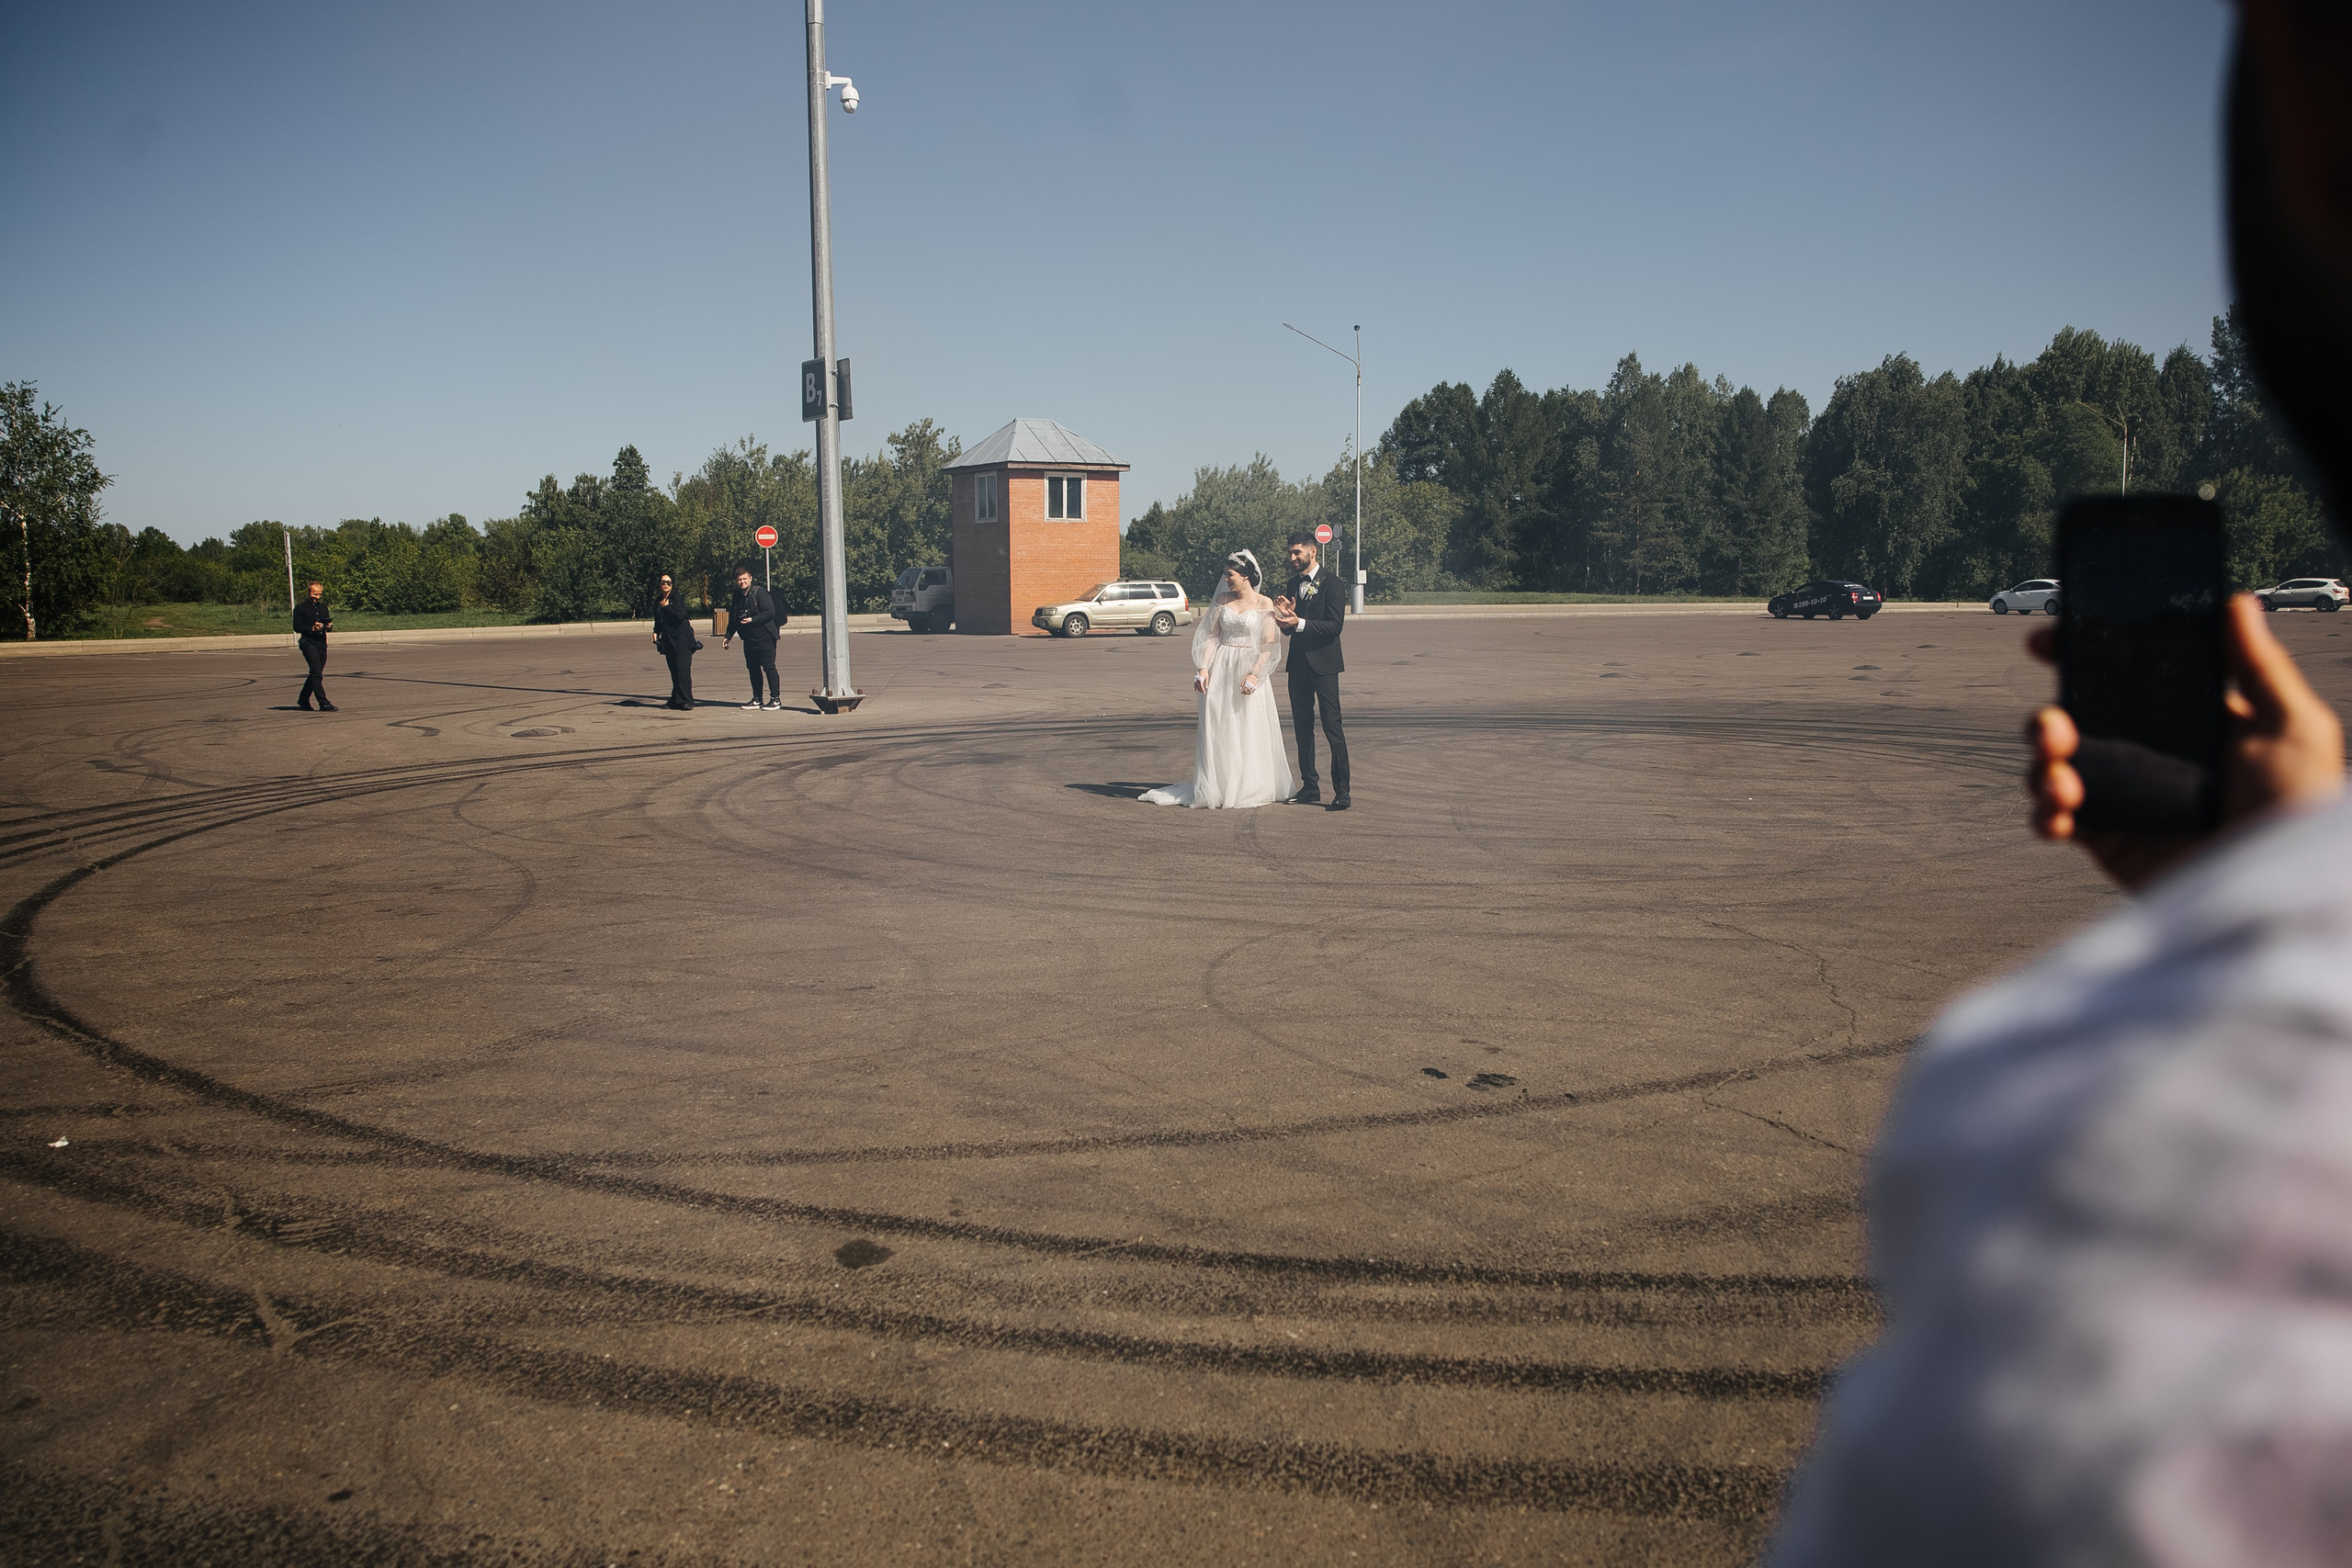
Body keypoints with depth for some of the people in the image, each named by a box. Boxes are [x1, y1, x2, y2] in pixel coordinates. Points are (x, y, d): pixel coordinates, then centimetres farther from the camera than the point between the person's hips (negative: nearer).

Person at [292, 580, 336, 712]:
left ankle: (303, 700, 28)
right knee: (317, 674, -13)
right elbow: (297, 627, -6)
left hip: (322, 644, 7)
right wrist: (312, 628, -21)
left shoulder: (323, 608, 18)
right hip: (308, 643, -7)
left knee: (315, 674, 13)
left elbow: (328, 624, 23)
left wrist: (329, 626, -1)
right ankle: (323, 703, -16)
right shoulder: (301, 608, -1)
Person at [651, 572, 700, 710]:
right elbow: (658, 621, 24)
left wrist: (666, 606, -8)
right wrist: (656, 632, 8)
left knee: (682, 669, -12)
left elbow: (680, 615, -18)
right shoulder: (658, 602, 16)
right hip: (668, 641, 6)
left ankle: (686, 701, -9)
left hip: (682, 639, -6)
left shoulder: (678, 598, -4)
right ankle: (675, 701, 10)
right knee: (674, 671, 6)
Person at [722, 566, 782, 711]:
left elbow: (770, 612, -16)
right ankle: (757, 699, 18)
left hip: (764, 637, -7)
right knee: (753, 667, 10)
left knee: (769, 667, -7)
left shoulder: (759, 592, -10)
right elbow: (733, 619, 21)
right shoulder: (737, 596, 12)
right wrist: (728, 636, 18)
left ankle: (776, 699, -3)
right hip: (749, 639, 7)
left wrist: (753, 620, -23)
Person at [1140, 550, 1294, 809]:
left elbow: (1269, 645, -6)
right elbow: (1212, 636, 7)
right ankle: (1217, 788, 8)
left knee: (1250, 733, 0)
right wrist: (1203, 668, -5)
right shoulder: (1222, 600, 9)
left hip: (1250, 670, -3)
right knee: (1218, 730, 2)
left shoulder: (1264, 604, -1)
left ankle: (1250, 789, 10)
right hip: (1221, 670, 3)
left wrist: (1254, 674, -16)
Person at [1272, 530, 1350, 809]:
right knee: (1302, 726, 10)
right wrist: (1286, 614, -7)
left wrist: (1299, 623, -24)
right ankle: (1309, 786, 18)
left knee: (1332, 726, -9)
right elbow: (1287, 630, 14)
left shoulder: (1330, 584, -8)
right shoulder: (1294, 583, 14)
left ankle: (1342, 791, -8)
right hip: (1298, 663, 8)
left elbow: (1334, 626, -17)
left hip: (1323, 663, -7)